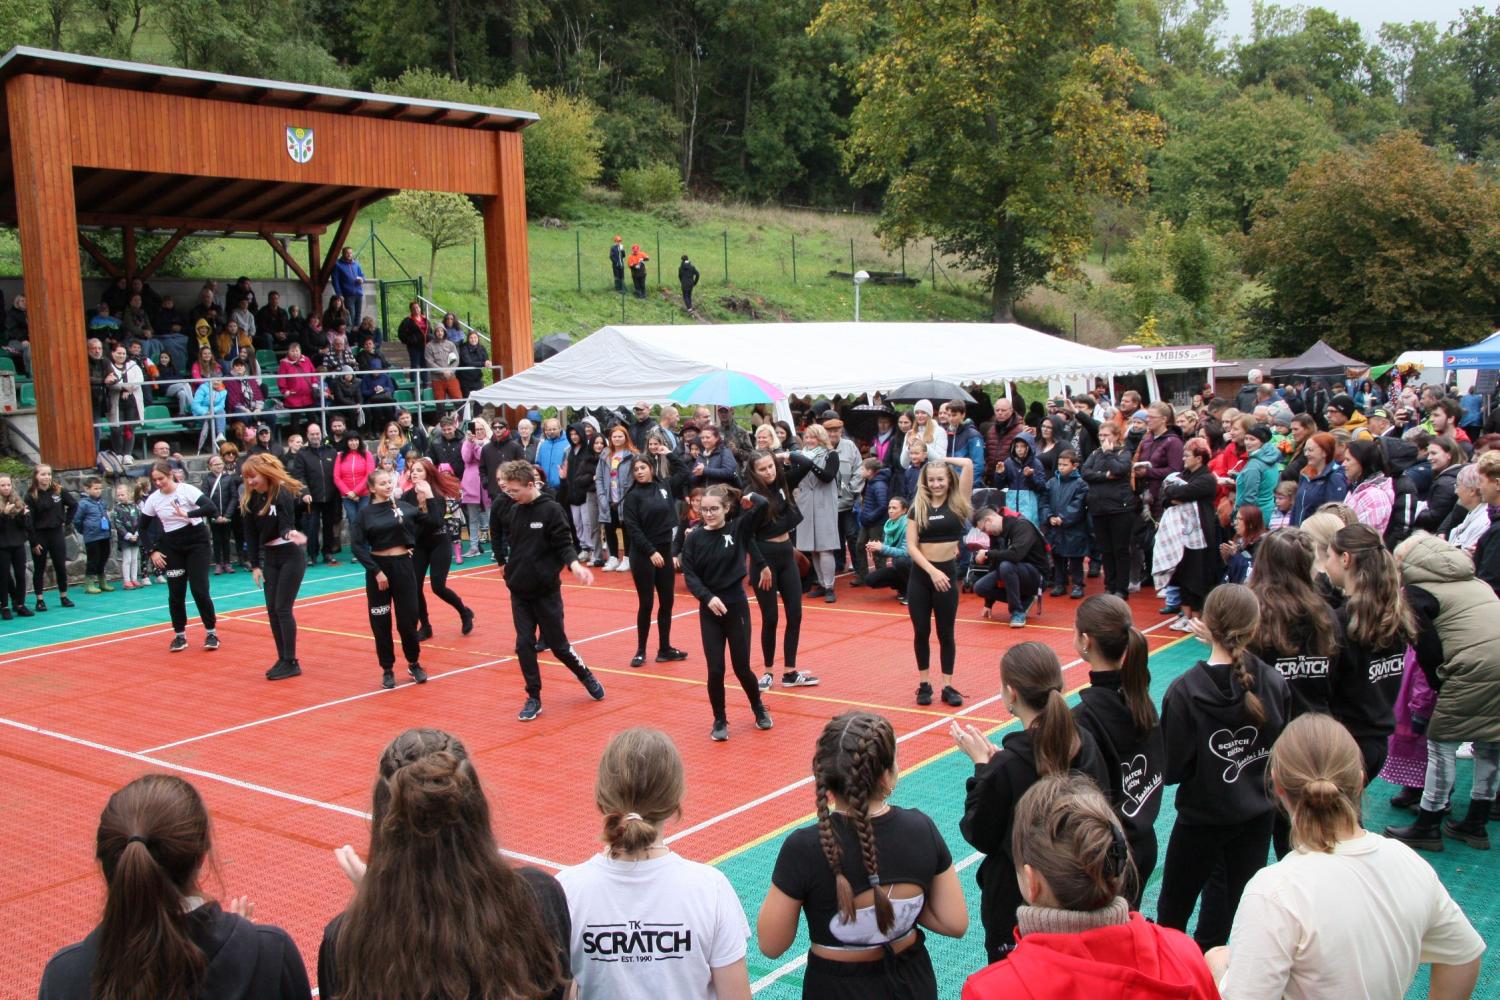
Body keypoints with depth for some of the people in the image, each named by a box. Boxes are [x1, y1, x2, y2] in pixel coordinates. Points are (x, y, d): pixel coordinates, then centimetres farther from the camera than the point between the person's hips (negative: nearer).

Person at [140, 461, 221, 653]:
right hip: (172, 547, 4)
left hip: (197, 542, -4)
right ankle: (179, 635, 14)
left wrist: (188, 514, -34)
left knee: (199, 589, -7)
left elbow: (211, 508, -25)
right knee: (175, 592, 2)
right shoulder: (153, 499, -1)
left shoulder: (187, 490, -13)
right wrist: (151, 551, 1)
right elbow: (143, 527, 8)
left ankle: (211, 633, 5)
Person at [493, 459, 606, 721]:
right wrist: (502, 560, 13)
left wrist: (575, 565, -30)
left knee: (558, 643, 6)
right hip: (519, 590, 4)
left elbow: (564, 543, -13)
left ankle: (586, 676, 31)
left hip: (546, 590, -4)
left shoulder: (551, 509, -14)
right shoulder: (507, 507, -1)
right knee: (524, 644, 2)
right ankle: (533, 698, 13)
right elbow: (496, 532, 18)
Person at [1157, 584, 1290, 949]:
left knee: (1173, 909, 17)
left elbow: (1171, 768, -17)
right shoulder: (1274, 683, -11)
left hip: (1202, 820, -3)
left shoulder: (1185, 690, -22)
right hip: (1256, 819, 3)